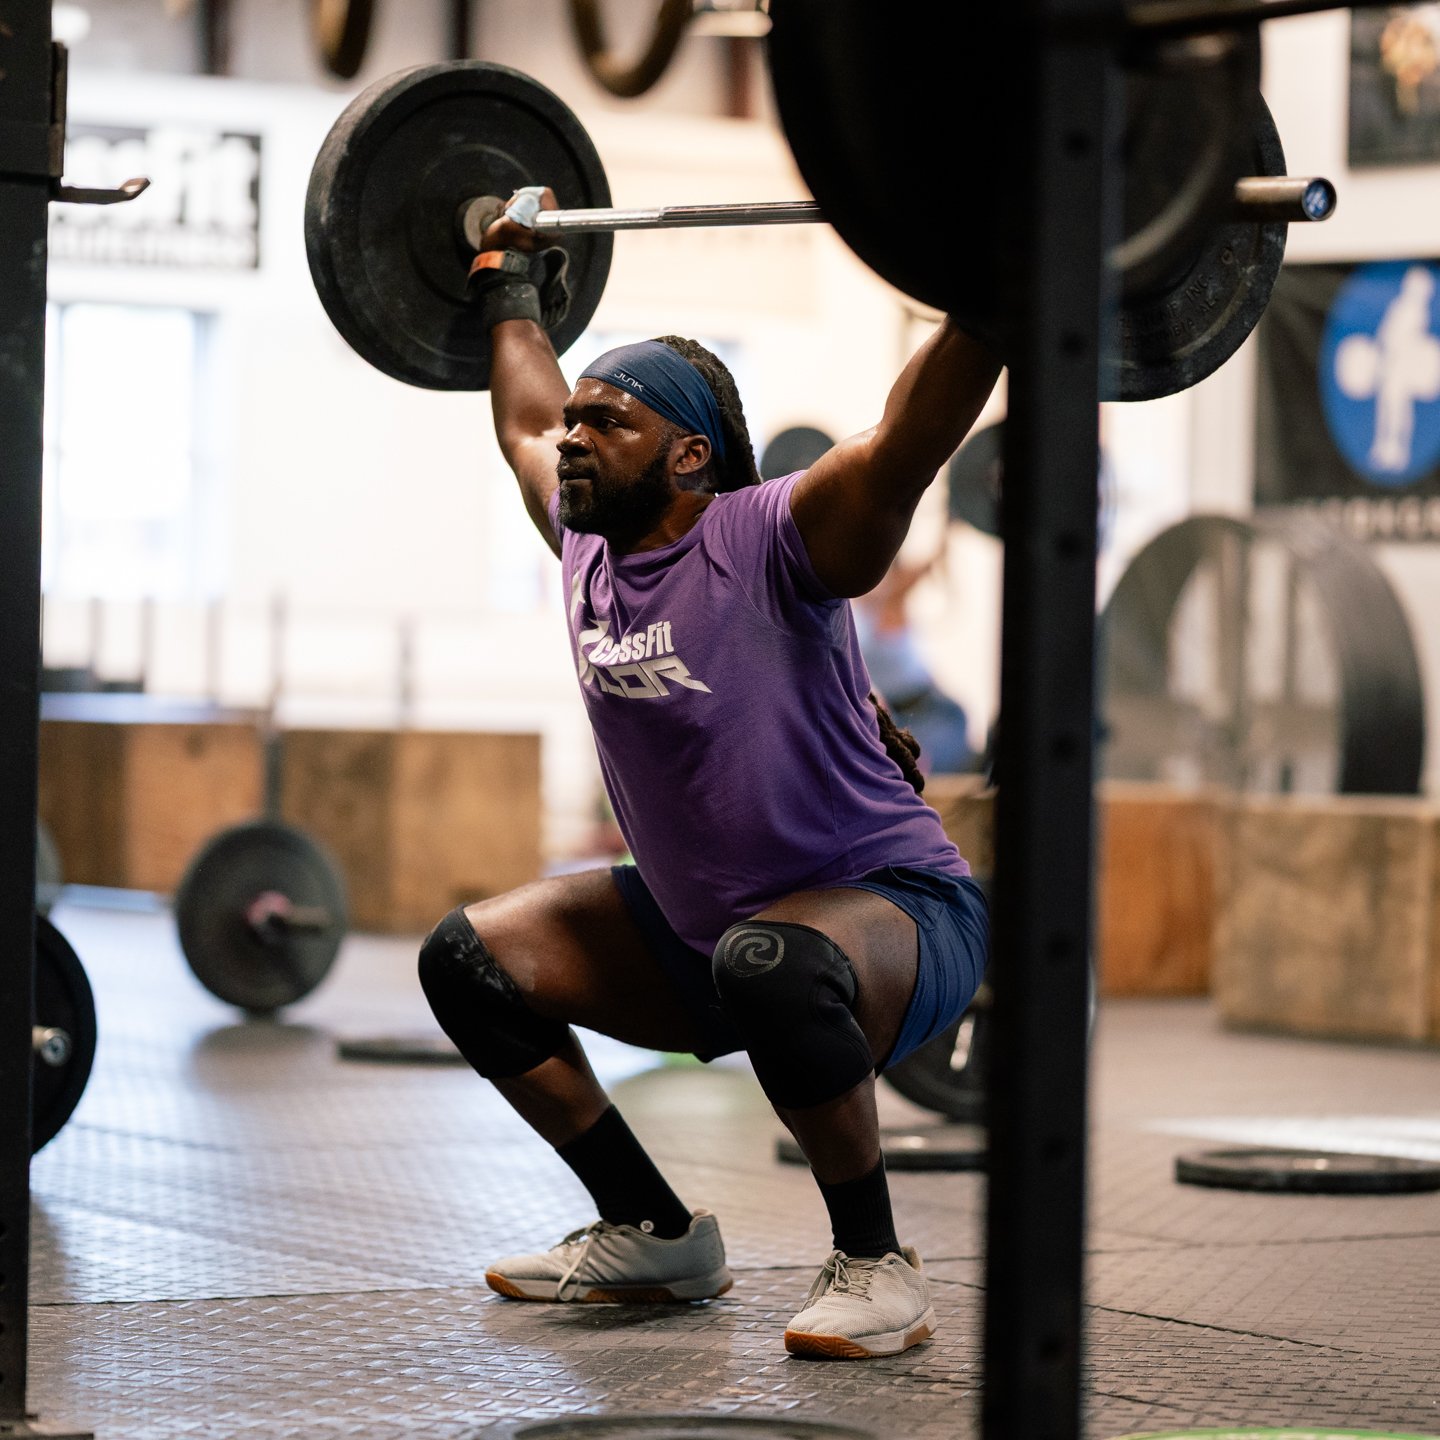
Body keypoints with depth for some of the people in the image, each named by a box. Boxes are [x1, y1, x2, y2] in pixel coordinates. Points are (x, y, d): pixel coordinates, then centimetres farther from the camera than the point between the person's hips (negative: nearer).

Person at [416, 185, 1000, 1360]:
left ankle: (877, 1266, -20)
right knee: (473, 958, 2)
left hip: (895, 908, -8)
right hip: (694, 920, 8)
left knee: (773, 963, -40)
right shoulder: (587, 542, 1)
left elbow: (911, 437, -34)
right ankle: (657, 1235, 11)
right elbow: (525, 421, 21)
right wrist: (510, 288, 30)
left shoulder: (770, 543, -19)